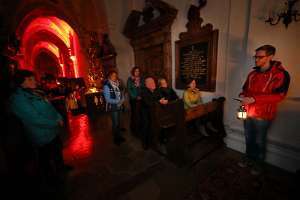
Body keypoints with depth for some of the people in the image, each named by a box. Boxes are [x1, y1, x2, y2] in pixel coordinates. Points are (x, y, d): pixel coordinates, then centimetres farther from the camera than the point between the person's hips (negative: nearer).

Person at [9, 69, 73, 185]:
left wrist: (59, 118, -6)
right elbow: (35, 119, -26)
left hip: (53, 130, 8)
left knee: (58, 149, 25)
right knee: (45, 157, 14)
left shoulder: (36, 93, 6)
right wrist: (56, 123, -18)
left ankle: (60, 166, 49)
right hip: (42, 135, -8)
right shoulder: (18, 99, -20)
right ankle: (50, 177, 37)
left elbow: (50, 107, 10)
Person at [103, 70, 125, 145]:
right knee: (115, 123, 5)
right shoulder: (107, 86, -16)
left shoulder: (118, 83, 2)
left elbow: (121, 93, 8)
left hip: (119, 106, 6)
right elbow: (108, 99, -18)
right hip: (113, 107, -5)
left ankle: (119, 136, 35)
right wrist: (117, 101, -20)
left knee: (119, 122, 17)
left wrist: (122, 100, -10)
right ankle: (116, 138, 25)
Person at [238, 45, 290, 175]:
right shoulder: (253, 73, 10)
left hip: (263, 115, -5)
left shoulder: (280, 74, -9)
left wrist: (253, 99, -25)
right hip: (248, 112, 5)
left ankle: (259, 163, 32)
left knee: (259, 141, 11)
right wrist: (243, 96, -4)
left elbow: (279, 95, -18)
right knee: (248, 138, 17)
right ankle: (249, 158, 37)